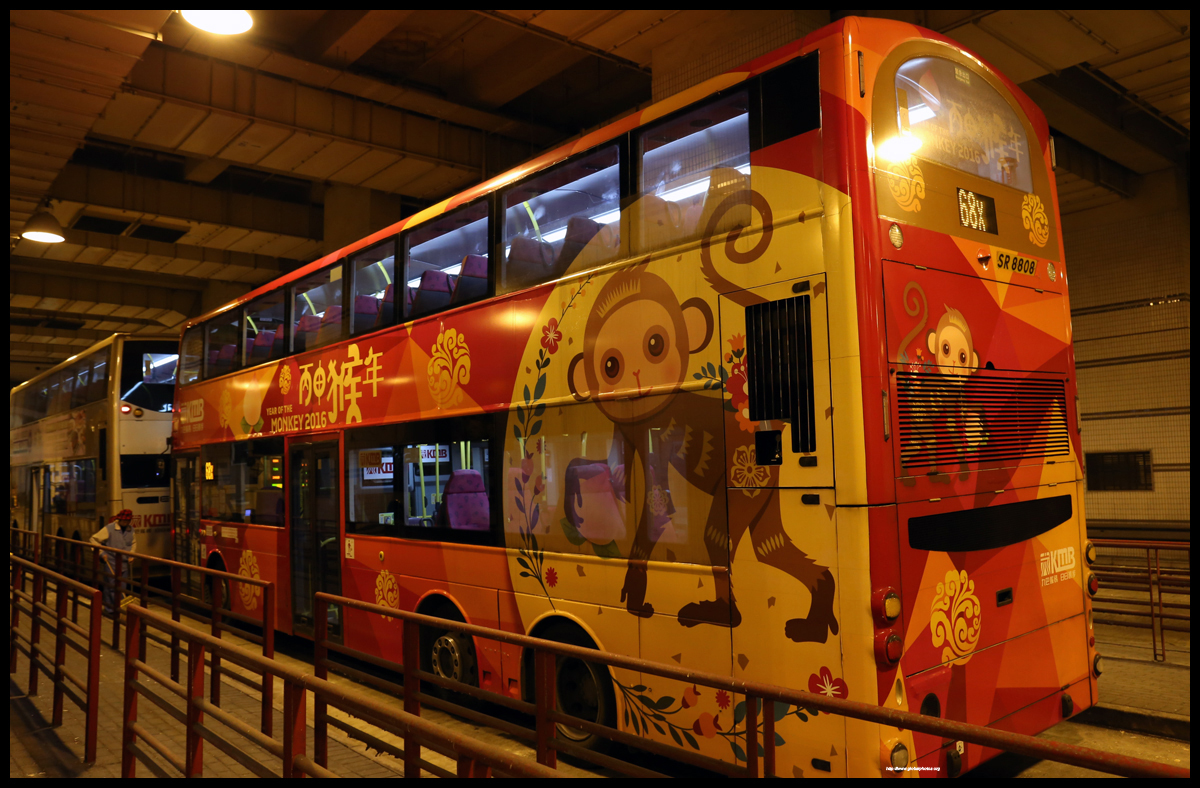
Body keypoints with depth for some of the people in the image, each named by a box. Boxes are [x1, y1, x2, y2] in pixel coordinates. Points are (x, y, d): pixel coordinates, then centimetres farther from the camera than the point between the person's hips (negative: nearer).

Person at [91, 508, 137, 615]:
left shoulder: (131, 530, 7)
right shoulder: (109, 528, -9)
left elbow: (134, 543, 22)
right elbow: (94, 539, -6)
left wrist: (131, 554, 6)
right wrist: (102, 553, -11)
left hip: (124, 563, 5)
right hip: (111, 563, -5)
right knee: (110, 587, -1)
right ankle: (109, 610, 8)